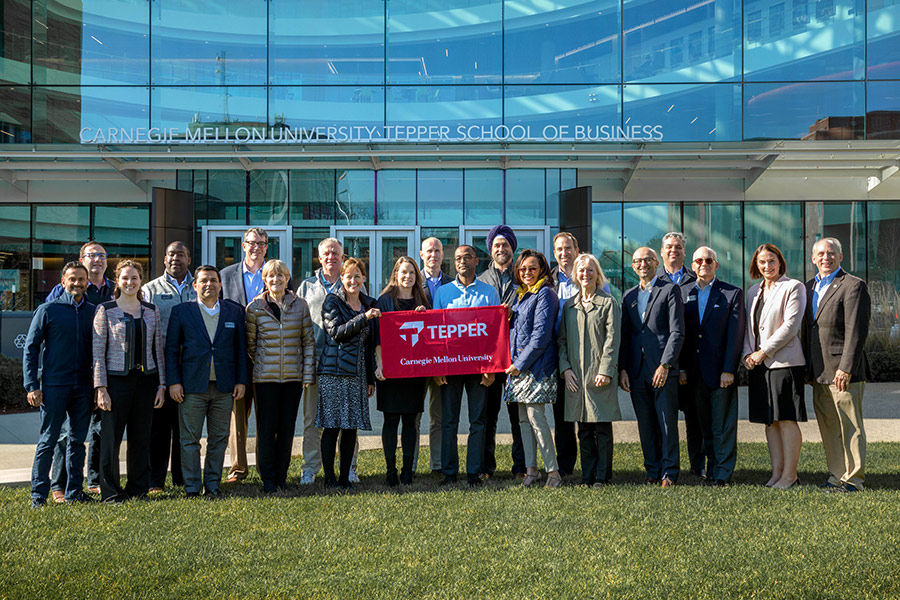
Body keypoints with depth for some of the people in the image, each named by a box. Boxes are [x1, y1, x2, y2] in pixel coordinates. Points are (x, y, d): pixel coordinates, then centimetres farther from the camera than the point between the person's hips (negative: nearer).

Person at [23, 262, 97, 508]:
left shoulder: (92, 312, 8)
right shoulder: (48, 310, -1)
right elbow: (30, 348, -1)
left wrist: (98, 384, 7)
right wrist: (32, 386, -8)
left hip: (83, 386, 4)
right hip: (54, 385, -4)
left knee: (78, 440, 9)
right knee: (48, 440, 0)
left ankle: (74, 491, 18)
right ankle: (38, 494, 7)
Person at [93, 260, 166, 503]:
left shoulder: (151, 311, 9)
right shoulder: (105, 310, 0)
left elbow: (158, 350, 11)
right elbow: (98, 352, -3)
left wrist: (161, 385, 5)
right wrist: (101, 388, -10)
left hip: (146, 380, 3)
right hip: (117, 380, -3)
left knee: (141, 437, 7)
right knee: (111, 437, 0)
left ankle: (138, 489, 18)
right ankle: (110, 491, 11)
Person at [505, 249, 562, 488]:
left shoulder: (545, 294, -8)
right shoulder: (519, 294, 17)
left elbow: (541, 335, -15)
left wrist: (520, 363, -14)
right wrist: (513, 362, 9)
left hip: (537, 365, -8)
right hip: (518, 364, 8)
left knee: (536, 416, -10)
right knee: (524, 419, 8)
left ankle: (553, 470, -1)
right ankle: (531, 469, 14)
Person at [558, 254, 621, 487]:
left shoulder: (608, 303, 1)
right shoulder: (568, 305, 14)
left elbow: (612, 340, -5)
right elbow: (562, 339, 13)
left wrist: (606, 371, -13)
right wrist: (565, 367, 0)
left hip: (600, 374, -4)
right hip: (576, 375, 4)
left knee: (603, 427, -1)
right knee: (584, 429, 8)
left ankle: (602, 476, 6)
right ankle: (587, 476, 15)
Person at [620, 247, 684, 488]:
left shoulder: (670, 290, 0)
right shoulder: (629, 296, 16)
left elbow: (677, 332, -7)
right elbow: (624, 335, 14)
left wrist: (665, 365, -15)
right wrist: (622, 369, 5)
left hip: (663, 369, -5)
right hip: (637, 371, 5)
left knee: (668, 422, -1)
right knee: (646, 425, 9)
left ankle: (669, 472, 9)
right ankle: (653, 470, 19)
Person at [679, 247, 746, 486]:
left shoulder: (732, 293, 2)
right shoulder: (684, 293, 11)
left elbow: (735, 334, -5)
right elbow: (680, 333, 10)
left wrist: (728, 370, -12)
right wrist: (681, 368, 2)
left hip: (721, 371, -3)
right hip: (694, 373, 4)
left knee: (723, 426, -1)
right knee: (705, 426, 10)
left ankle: (723, 474, 3)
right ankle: (711, 470, 17)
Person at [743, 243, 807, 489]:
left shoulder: (793, 287, -3)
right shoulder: (754, 292, 18)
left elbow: (791, 324, -12)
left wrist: (763, 352, -13)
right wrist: (748, 353, 1)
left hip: (784, 362, -7)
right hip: (759, 365, 7)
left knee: (787, 419, -6)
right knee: (769, 420, 8)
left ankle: (790, 474, 0)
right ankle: (777, 472, 13)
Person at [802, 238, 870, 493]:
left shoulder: (853, 286, -8)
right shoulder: (809, 287, 16)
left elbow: (857, 331, -14)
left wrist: (846, 368, -19)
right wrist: (808, 368, 15)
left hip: (843, 372, -8)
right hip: (819, 374, 8)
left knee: (850, 428, -1)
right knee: (828, 428, 13)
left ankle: (853, 479, 6)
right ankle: (836, 476, 21)